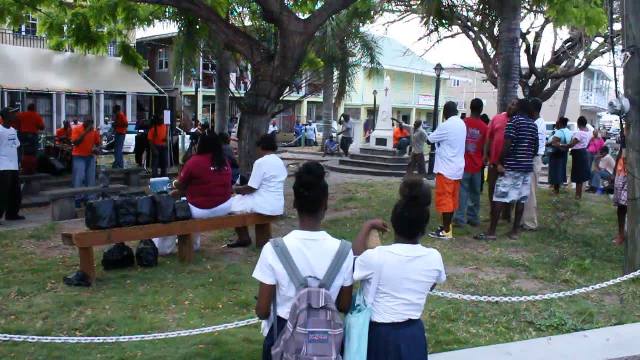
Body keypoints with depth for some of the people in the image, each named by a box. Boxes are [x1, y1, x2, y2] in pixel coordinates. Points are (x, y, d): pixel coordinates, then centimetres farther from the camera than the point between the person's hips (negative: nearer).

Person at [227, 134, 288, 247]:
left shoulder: (261, 162, -15)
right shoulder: (280, 162, 9)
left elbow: (251, 188, -15)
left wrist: (236, 189, 4)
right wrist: (243, 190, 19)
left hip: (264, 206, -8)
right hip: (278, 206, 8)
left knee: (233, 203, 10)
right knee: (242, 199, 26)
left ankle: (243, 238, 16)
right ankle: (244, 237, 26)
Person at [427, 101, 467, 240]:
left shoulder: (446, 126, -17)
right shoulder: (462, 124, 9)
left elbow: (431, 139, -5)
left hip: (446, 168, -8)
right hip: (457, 167, 8)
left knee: (444, 199, -4)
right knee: (452, 198, 14)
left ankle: (446, 231, -2)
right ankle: (447, 226, 24)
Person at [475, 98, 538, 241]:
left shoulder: (514, 120, -7)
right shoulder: (534, 125, 12)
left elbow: (507, 144, -15)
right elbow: (536, 148, 16)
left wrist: (500, 162, -11)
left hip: (511, 166, -6)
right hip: (527, 167, 6)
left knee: (500, 198, -4)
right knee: (521, 199, 8)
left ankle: (491, 232, -3)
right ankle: (515, 230, 13)